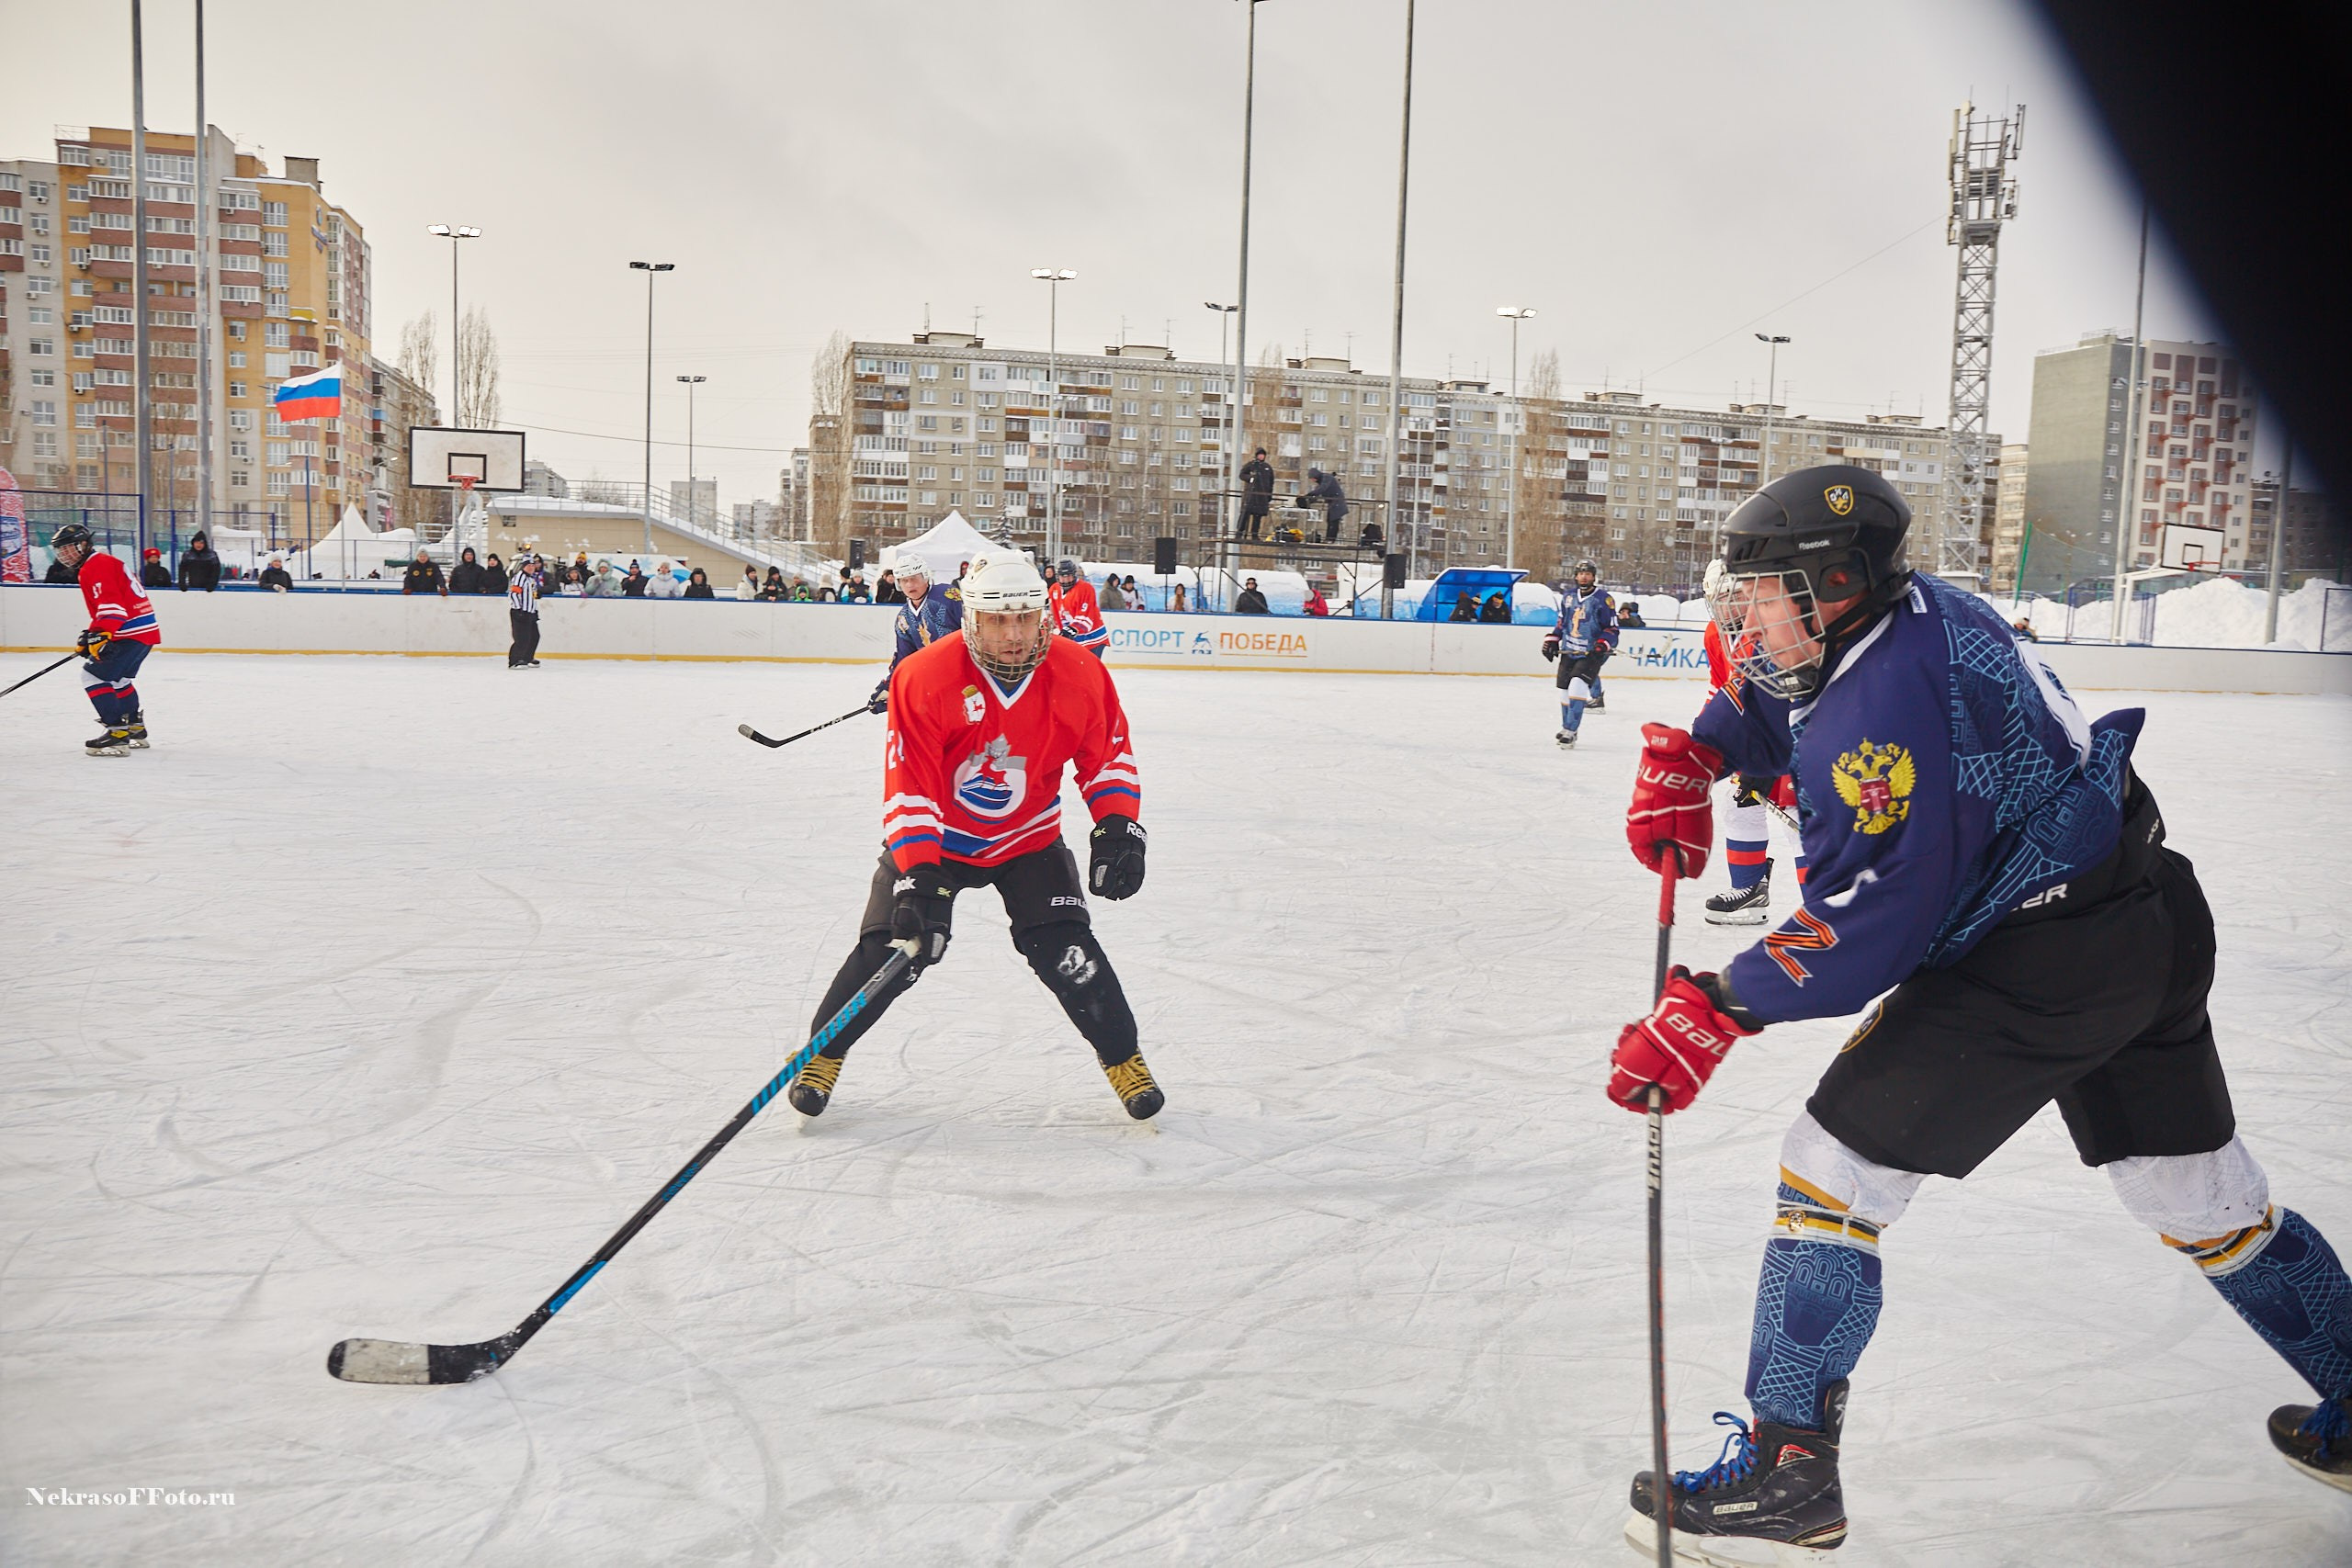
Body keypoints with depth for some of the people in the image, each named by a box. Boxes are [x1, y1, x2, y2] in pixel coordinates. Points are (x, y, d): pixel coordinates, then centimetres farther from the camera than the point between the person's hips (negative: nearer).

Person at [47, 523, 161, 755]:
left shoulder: (97, 566, -10)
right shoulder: (102, 563, 23)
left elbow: (111, 605, -24)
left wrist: (101, 635, -31)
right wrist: (89, 637, 26)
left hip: (132, 633, -11)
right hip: (145, 631, 11)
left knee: (94, 675, -12)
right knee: (117, 677, 27)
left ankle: (117, 732, -17)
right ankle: (135, 728, 35)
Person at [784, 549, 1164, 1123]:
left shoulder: (1079, 674, -16)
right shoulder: (923, 678, -26)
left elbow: (1108, 756, -2)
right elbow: (908, 789, -26)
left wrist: (1118, 827, -15)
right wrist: (918, 876, -35)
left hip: (1029, 838, 2)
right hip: (933, 837, -1)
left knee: (1064, 947, -10)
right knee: (892, 947, -10)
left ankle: (1123, 1059, 13)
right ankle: (823, 1054, 15)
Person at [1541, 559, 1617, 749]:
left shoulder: (1603, 600, -8)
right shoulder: (1568, 596, 9)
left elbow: (1612, 629, -6)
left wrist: (1603, 644, -22)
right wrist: (1551, 640, 11)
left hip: (1591, 654, -6)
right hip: (1569, 652, 6)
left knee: (1578, 685, -20)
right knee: (1565, 689, 9)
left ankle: (1570, 731, -17)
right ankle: (1566, 728, 27)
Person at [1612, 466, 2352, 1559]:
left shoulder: (1881, 707, -23)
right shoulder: (1909, 609, 5)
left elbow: (1871, 927, -25)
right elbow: (1765, 701, 21)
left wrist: (1715, 1012, -22)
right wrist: (1688, 757, 4)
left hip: (2030, 967, -10)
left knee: (1834, 1168, -4)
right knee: (2202, 1195, 24)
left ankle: (1785, 1469, 2)